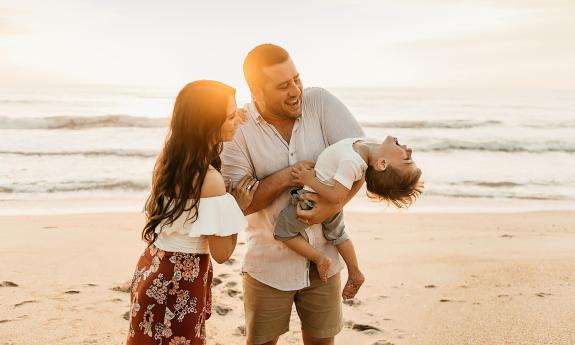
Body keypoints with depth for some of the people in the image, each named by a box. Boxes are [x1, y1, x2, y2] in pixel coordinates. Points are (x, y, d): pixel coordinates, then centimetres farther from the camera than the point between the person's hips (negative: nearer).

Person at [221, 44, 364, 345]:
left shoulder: (319, 102, -10)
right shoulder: (237, 129, -14)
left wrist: (335, 204, -24)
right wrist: (285, 178, -27)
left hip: (323, 257, 2)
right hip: (269, 264, -1)